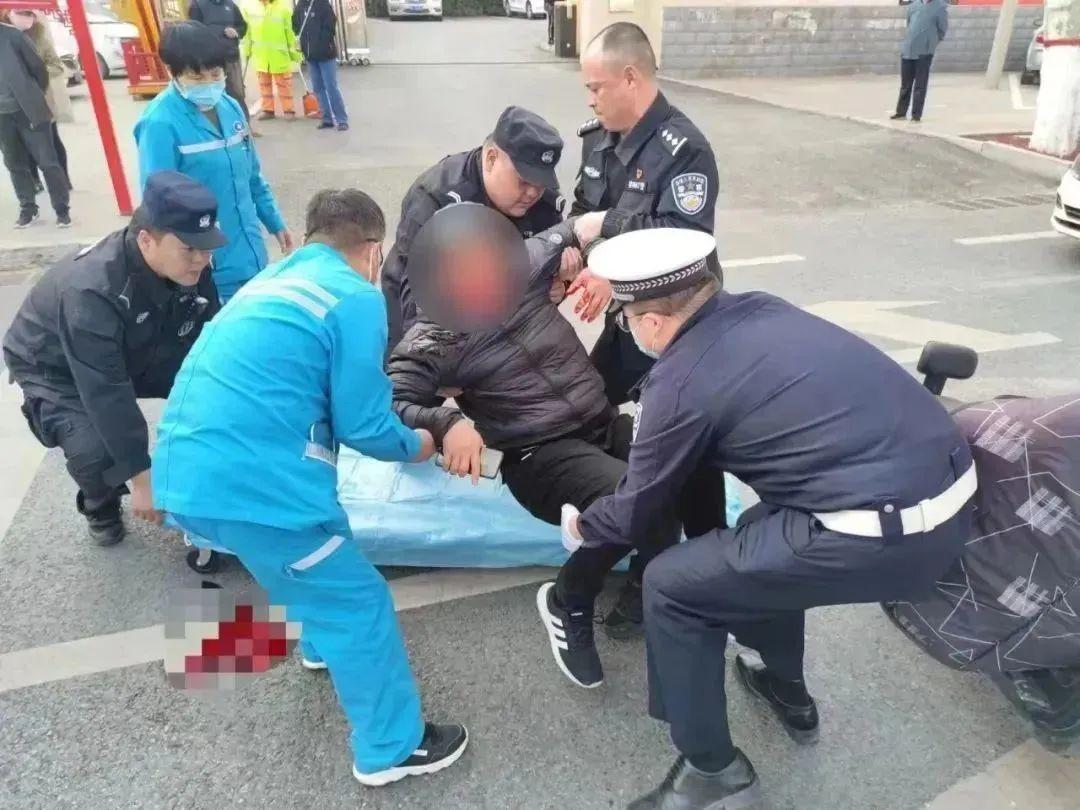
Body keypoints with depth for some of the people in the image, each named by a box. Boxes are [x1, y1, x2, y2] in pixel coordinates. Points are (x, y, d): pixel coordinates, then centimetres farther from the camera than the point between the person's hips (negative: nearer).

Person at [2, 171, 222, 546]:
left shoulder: (190, 269, -21)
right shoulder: (91, 291, -39)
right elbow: (106, 394, -39)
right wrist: (142, 477, -36)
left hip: (136, 356, 5)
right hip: (56, 371, -5)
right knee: (94, 449, -30)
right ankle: (101, 506, 5)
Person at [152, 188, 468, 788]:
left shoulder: (270, 280, 19)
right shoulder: (356, 296, -6)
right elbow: (363, 425, -8)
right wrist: (415, 446, 14)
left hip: (185, 471, 9)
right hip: (250, 482, -9)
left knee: (321, 561, 32)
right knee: (361, 604, 8)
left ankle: (326, 643, 52)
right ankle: (392, 749, 23)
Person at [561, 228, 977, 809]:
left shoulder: (680, 383, -8)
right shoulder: (761, 311, 11)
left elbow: (632, 516, 6)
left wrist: (582, 527, 27)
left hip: (885, 536, -9)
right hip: (952, 493, 9)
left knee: (671, 585, 3)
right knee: (765, 535, 30)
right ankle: (787, 693, 48)